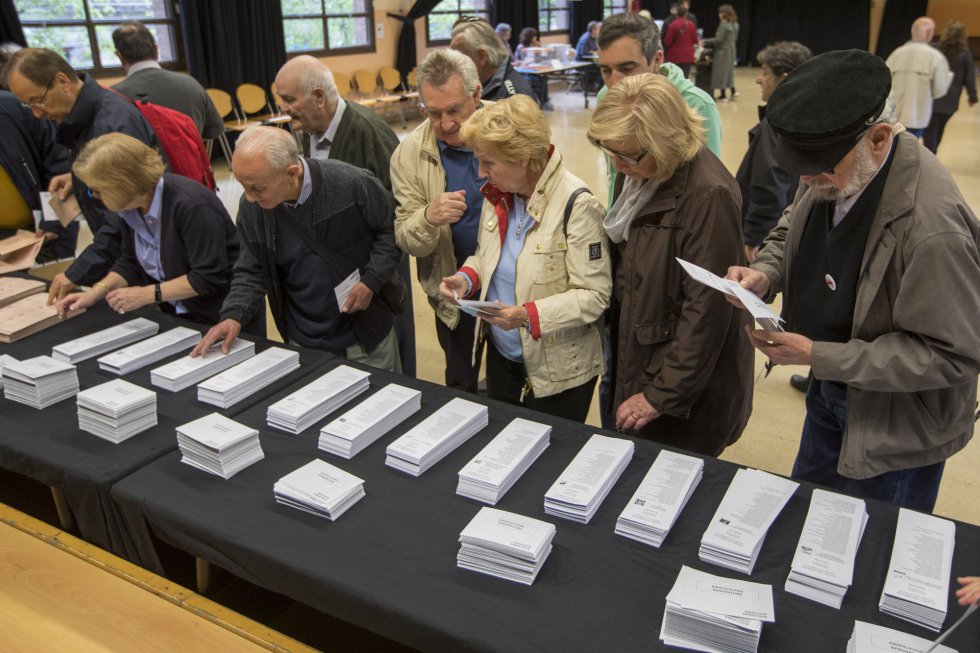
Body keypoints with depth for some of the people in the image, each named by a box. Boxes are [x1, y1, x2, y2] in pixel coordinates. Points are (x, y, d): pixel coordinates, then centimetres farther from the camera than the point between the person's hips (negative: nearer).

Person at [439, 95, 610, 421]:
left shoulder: (576, 205, -23)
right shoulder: (497, 194, -1)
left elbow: (594, 295, -22)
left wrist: (528, 315, -33)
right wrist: (466, 278, -7)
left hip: (558, 370, -6)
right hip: (501, 355, 7)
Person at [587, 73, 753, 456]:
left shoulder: (707, 195, -25)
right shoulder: (642, 175, 1)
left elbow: (706, 312, -23)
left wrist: (662, 395, -18)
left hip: (687, 394, -7)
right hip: (637, 365, 8)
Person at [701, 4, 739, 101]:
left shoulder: (723, 24, -18)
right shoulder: (735, 24, 9)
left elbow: (718, 40, -19)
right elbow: (735, 39, 16)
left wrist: (705, 42, -11)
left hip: (722, 51, -9)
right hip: (731, 50, 9)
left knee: (721, 72, -1)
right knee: (729, 70, 18)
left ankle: (723, 95, 1)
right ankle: (733, 92, 16)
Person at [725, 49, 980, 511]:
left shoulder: (932, 226, -36)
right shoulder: (830, 171, -11)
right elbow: (793, 228, 9)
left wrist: (818, 356, -30)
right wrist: (765, 273, -14)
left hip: (897, 425, -7)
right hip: (830, 386, 8)